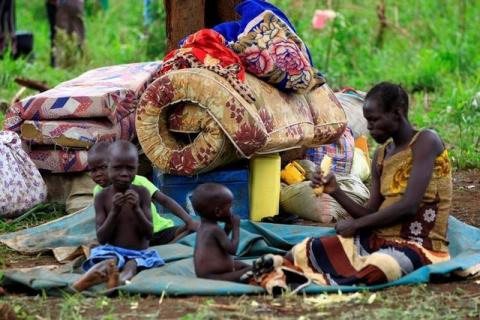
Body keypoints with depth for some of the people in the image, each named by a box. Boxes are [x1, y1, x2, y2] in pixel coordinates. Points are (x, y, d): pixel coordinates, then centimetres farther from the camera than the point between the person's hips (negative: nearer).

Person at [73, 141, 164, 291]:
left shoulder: (141, 193, -1)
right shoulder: (102, 197, -1)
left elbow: (149, 234, -5)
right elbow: (101, 239, -6)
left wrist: (136, 209, -21)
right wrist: (114, 212, -20)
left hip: (139, 254, -1)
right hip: (113, 252, 1)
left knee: (133, 264, -35)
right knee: (111, 260, -34)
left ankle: (122, 276, -68)